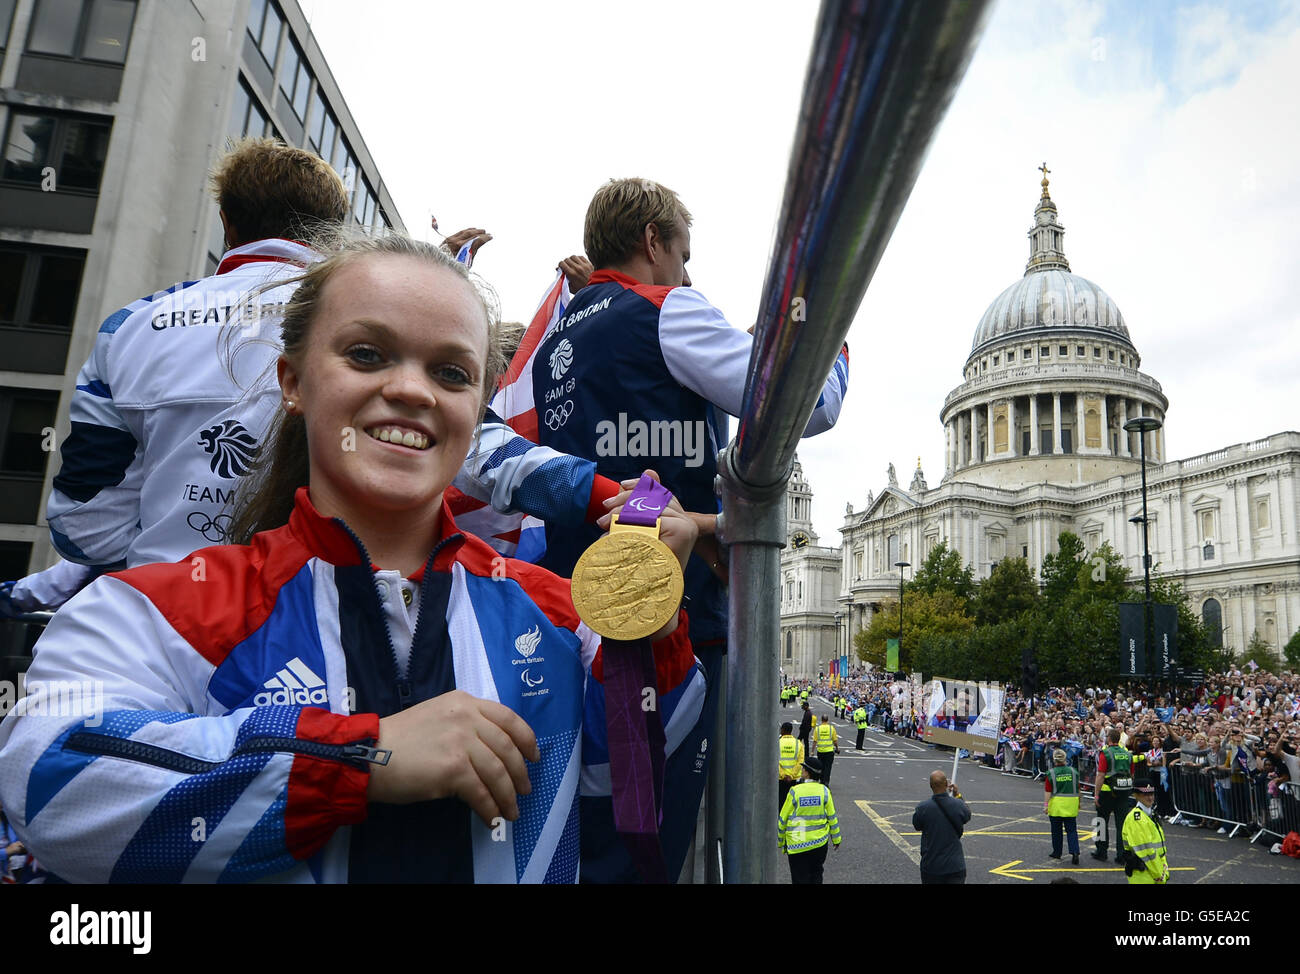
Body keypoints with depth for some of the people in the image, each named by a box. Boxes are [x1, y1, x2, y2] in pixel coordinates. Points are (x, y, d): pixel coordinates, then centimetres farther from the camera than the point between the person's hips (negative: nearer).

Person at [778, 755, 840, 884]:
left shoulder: (795, 791, -14)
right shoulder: (824, 790, -8)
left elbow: (783, 819, -7)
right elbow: (832, 817, 0)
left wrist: (781, 840, 7)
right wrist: (836, 839, 14)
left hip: (797, 844, -3)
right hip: (820, 842, 3)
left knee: (800, 879, 7)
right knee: (816, 876, 20)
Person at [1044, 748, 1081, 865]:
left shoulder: (1051, 773, -8)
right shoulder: (1073, 772, 1)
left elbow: (1048, 791, -8)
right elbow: (1078, 789, 7)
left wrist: (1046, 805, -1)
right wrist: (1078, 803, 20)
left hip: (1056, 805, -2)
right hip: (1071, 805, 2)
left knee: (1056, 830, 11)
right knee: (1072, 830, 5)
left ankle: (1057, 852, 19)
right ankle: (1075, 852, -9)